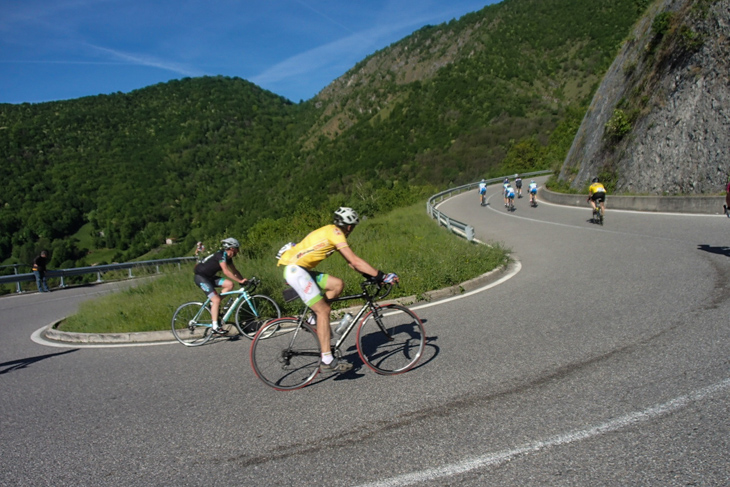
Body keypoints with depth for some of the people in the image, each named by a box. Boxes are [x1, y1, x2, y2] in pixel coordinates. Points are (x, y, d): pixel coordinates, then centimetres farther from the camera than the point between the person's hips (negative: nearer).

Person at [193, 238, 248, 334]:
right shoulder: (221, 255, -22)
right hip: (201, 277, -9)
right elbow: (226, 271, -31)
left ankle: (214, 304, 4)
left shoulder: (228, 257, 6)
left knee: (229, 284, -9)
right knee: (216, 299, -17)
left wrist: (244, 280, -3)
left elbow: (234, 271, 10)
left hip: (209, 277, 9)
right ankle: (215, 327, -14)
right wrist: (240, 281, -32)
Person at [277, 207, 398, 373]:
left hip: (299, 270, 9)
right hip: (295, 270, -9)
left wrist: (372, 276, 10)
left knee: (338, 284, 5)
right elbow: (355, 261, -17)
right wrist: (382, 276, -15)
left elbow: (350, 262, 18)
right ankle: (327, 361, -9)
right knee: (323, 310, -10)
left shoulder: (332, 232, 18)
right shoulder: (334, 232, -11)